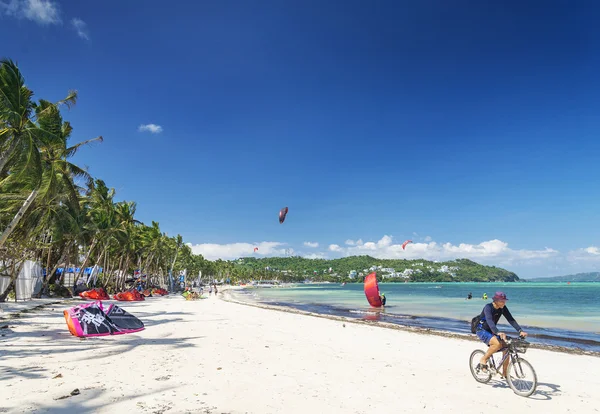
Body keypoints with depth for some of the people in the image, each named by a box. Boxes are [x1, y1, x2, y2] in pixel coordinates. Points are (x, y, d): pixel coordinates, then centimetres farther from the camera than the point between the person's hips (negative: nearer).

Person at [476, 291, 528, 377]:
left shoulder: (503, 308, -4)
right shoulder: (488, 307, -25)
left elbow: (511, 320, -9)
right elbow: (489, 321, -39)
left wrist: (520, 331, -23)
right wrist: (498, 332, -54)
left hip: (491, 331, 7)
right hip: (482, 331, -7)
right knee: (498, 343, -31)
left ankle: (504, 374, 7)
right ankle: (483, 360, -12)